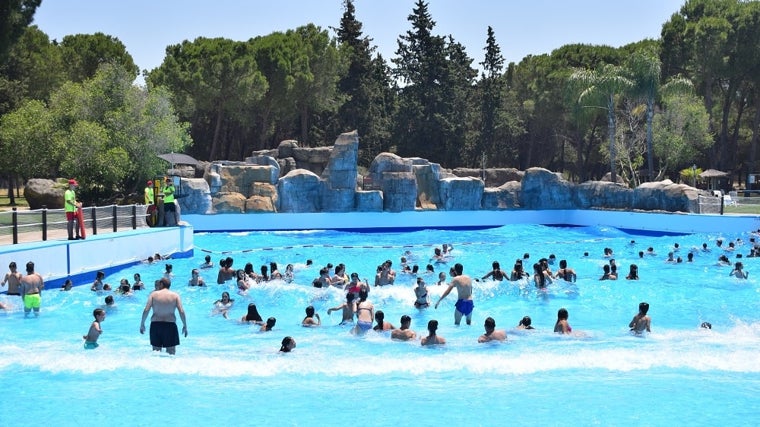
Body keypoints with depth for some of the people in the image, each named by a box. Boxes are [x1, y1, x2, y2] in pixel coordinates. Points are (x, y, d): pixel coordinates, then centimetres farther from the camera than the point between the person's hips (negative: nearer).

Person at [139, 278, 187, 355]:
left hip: (155, 325, 1)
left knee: (156, 350, 11)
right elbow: (181, 312, -5)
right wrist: (185, 326, 4)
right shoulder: (175, 296, 3)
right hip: (170, 325, -1)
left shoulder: (153, 294, 3)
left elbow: (146, 310, -4)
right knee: (171, 353, 4)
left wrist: (142, 324, 6)